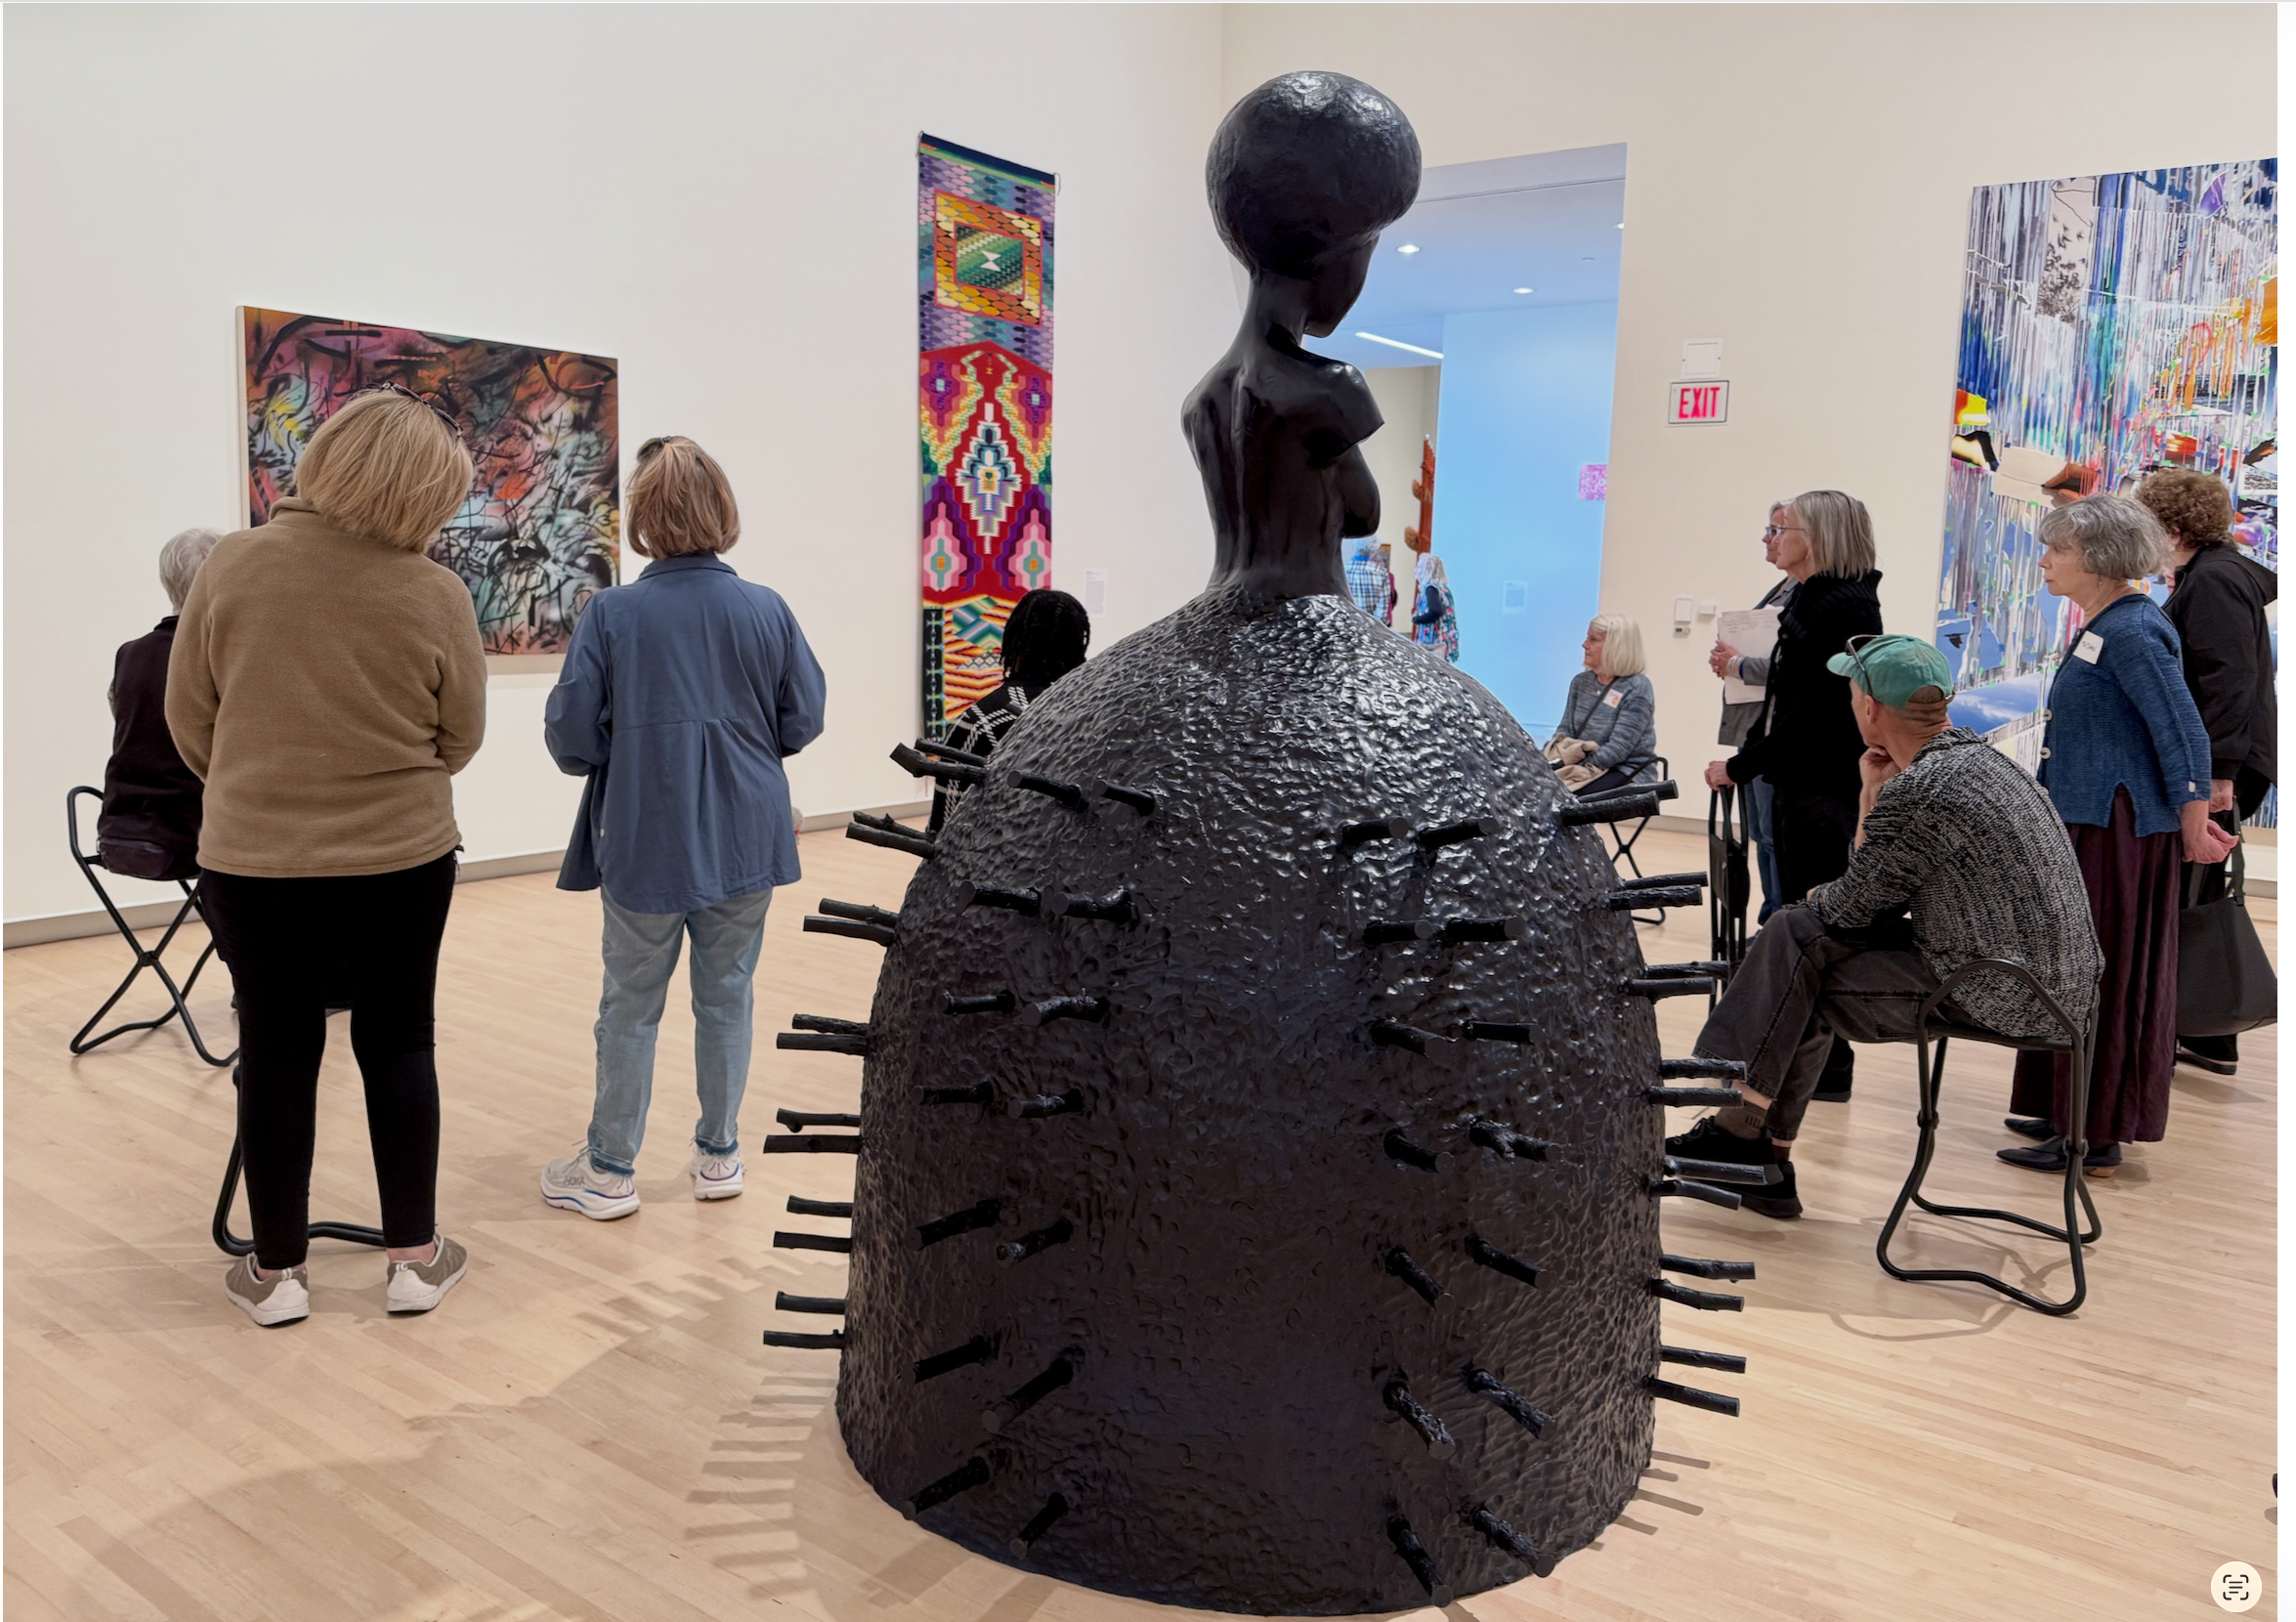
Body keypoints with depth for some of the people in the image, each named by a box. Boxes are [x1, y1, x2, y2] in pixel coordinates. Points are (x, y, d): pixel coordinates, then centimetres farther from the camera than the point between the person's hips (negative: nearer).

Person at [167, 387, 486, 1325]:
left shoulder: (233, 567, -8)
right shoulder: (436, 595, -13)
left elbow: (190, 719, 1)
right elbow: (459, 739, -1)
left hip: (254, 857, 1)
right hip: (401, 859, -1)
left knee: (277, 1053, 11)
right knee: (398, 1044, 12)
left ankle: (276, 1271, 23)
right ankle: (414, 1258, 20)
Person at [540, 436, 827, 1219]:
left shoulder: (611, 613, -12)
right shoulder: (766, 609, -6)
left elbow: (570, 740, -10)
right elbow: (803, 720, 1)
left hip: (644, 846, -2)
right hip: (744, 842, 2)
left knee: (631, 1007, 11)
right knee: (726, 995, 15)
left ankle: (610, 1170, 24)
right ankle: (720, 1155, 26)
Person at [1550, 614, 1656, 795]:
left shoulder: (1636, 689, -11)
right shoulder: (1581, 682, 10)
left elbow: (1617, 749, -18)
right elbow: (1565, 731, 9)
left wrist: (1579, 770, -25)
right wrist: (1545, 761, -11)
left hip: (1628, 775, -6)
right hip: (1585, 768, 6)